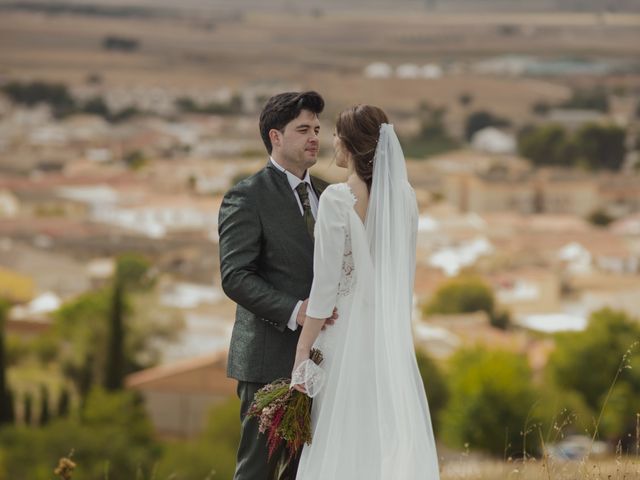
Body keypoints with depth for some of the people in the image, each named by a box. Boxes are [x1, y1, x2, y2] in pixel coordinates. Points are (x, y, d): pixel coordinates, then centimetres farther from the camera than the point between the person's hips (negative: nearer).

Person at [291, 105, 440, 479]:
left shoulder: (338, 199, -14)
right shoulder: (404, 196, 4)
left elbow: (326, 285, -14)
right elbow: (405, 276, 10)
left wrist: (302, 355, -9)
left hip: (349, 336, -6)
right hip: (394, 337, 6)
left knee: (347, 450, -1)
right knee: (393, 444, 8)